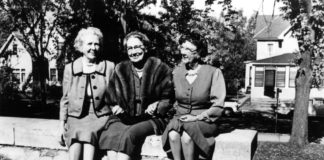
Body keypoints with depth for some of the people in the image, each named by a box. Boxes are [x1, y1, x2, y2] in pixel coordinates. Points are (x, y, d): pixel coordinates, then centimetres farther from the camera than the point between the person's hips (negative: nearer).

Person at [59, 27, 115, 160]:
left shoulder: (109, 67, 9)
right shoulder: (70, 68, 12)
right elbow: (65, 99, 15)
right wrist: (62, 123, 7)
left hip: (100, 116, -1)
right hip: (76, 117, 1)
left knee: (87, 132, -32)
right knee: (76, 133, -30)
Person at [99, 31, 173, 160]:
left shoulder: (160, 68, 1)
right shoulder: (121, 69, 12)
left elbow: (167, 100, 4)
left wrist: (156, 106, -16)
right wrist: (118, 108, -4)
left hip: (152, 119, -3)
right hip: (127, 118, 3)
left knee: (129, 134, -32)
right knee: (110, 134, -27)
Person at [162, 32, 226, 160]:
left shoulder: (213, 72, -3)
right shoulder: (176, 72, 9)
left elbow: (217, 106, -6)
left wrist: (197, 117, -14)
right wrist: (178, 113, 0)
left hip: (204, 121, -3)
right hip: (180, 117, 3)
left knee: (186, 136, -34)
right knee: (173, 135, -31)